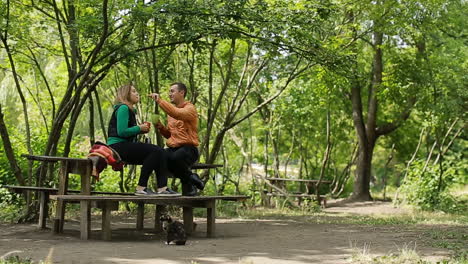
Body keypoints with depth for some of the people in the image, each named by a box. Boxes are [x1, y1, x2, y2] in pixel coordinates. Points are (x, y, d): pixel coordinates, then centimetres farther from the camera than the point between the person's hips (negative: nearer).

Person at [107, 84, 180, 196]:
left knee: (160, 152, -4)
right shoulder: (123, 108, -9)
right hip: (117, 146, -10)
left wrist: (142, 129, 6)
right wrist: (139, 128, -8)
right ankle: (141, 188, -18)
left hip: (124, 146, 10)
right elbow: (121, 132, -20)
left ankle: (162, 188, -16)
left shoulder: (130, 110, 23)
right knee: (155, 151, -22)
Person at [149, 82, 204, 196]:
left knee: (175, 158, -39)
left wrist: (159, 101, -24)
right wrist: (161, 127, 5)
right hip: (173, 148, 7)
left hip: (188, 149, -7)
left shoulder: (190, 108, -2)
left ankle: (188, 180, -5)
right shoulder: (171, 110, 21)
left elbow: (177, 114, -26)